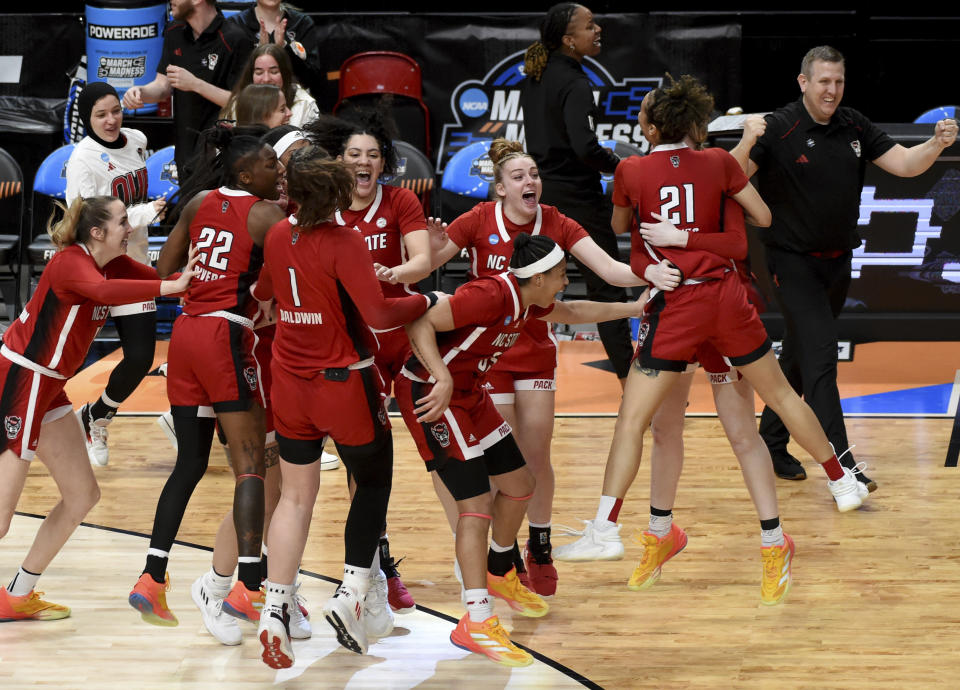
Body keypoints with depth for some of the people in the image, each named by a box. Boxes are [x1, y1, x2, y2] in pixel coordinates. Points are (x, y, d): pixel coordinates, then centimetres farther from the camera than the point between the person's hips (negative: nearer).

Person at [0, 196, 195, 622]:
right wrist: (173, 286, -43)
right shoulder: (71, 262, -20)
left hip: (46, 387, 10)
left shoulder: (113, 264, 8)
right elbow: (104, 292, -40)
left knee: (83, 495, 13)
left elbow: (163, 276, 2)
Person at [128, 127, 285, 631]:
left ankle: (152, 579, 8)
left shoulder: (200, 202, 12)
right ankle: (247, 587, -15)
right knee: (251, 464, -6)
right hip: (228, 334, -7)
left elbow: (164, 272, 16)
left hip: (186, 330, 7)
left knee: (190, 463, 13)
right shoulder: (266, 214, -5)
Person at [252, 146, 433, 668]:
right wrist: (427, 301, -11)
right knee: (373, 483, 14)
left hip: (291, 384, 5)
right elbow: (378, 313, -26)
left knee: (295, 496, 11)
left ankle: (274, 610, 2)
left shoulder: (277, 237, -1)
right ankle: (350, 594, 5)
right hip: (345, 385, -5)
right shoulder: (344, 243, -19)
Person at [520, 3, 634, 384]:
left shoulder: (534, 76, 7)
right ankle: (630, 380, 3)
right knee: (607, 290, 0)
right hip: (577, 196, -8)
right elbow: (584, 147, -30)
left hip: (540, 192, 8)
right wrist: (618, 164, -13)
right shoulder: (574, 84, -18)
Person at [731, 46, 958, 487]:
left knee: (799, 357, 16)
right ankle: (839, 465, -19)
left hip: (837, 261, 6)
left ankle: (772, 444, 29)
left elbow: (903, 164, 2)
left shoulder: (855, 127, 3)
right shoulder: (779, 128, -13)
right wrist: (747, 143, -40)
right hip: (793, 261, -6)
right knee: (820, 354, -15)